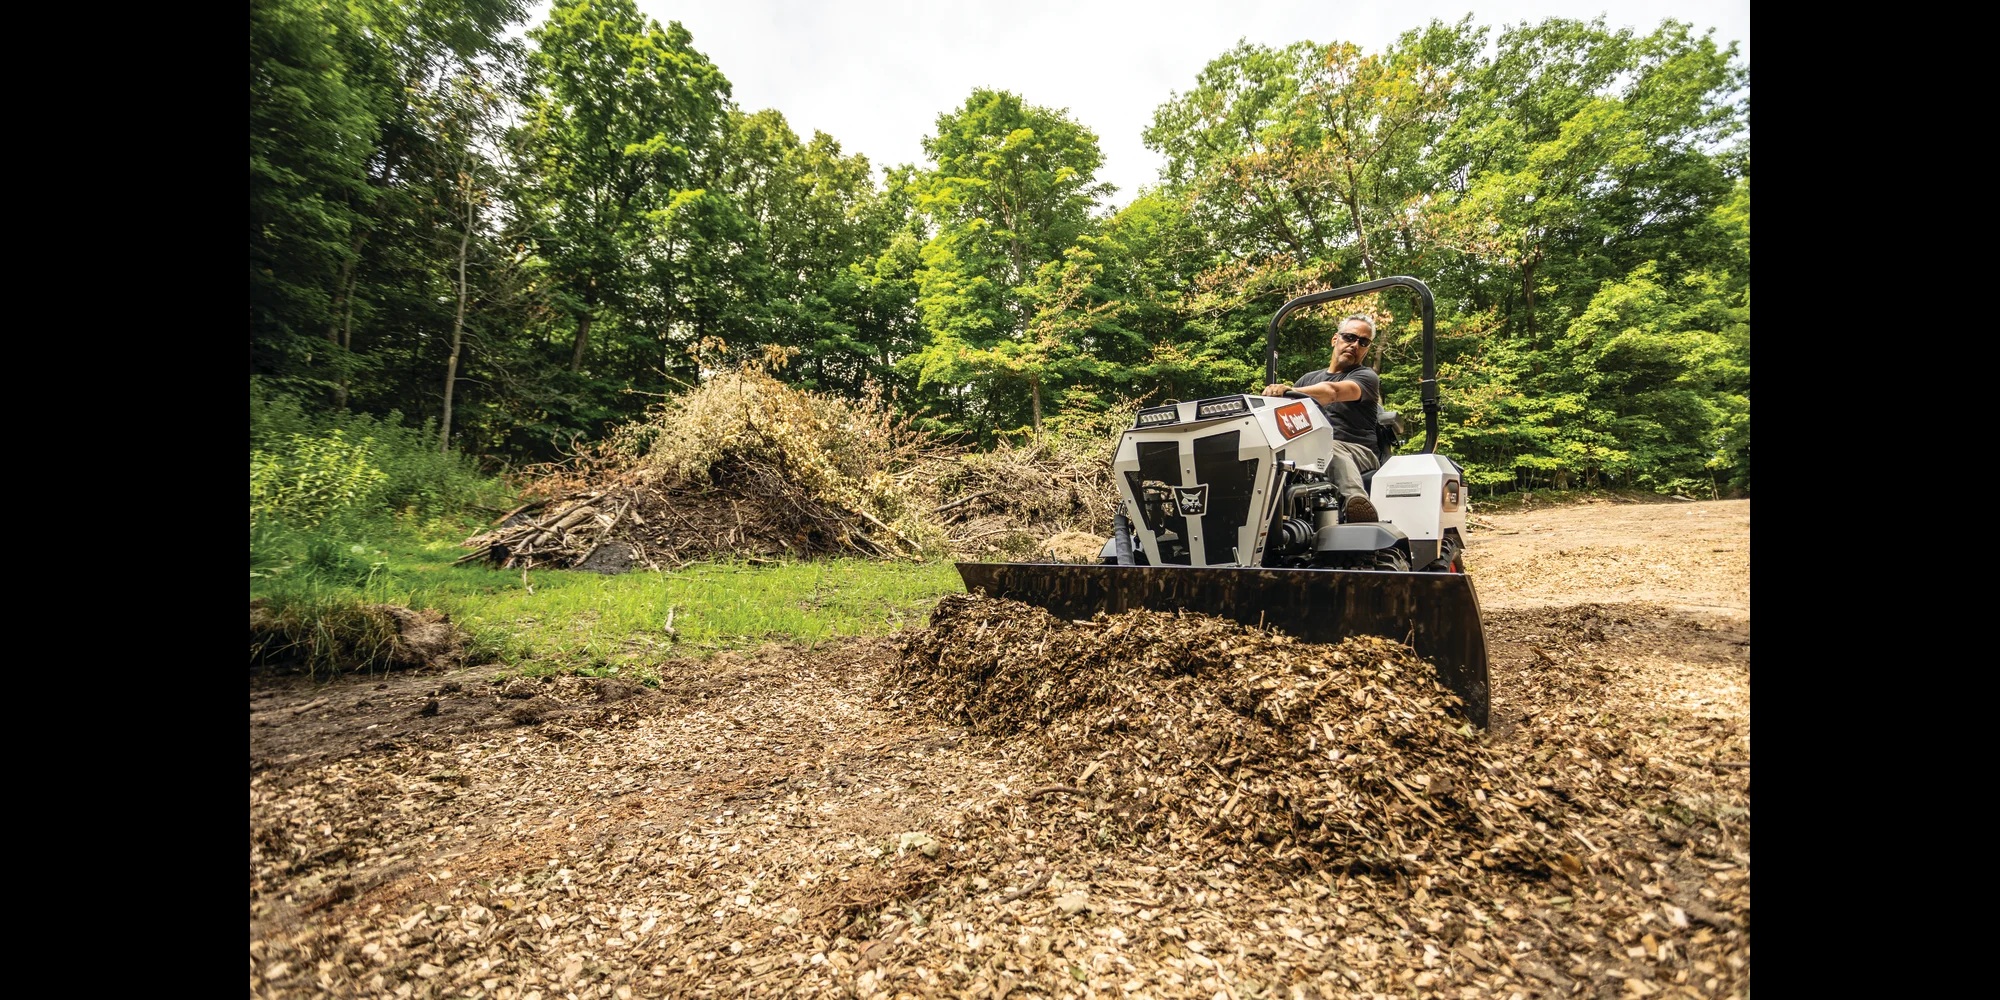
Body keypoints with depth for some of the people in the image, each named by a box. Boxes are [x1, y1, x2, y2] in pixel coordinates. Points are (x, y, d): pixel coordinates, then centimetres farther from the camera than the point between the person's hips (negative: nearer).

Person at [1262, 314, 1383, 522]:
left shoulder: (1366, 377, 10)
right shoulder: (1310, 378, 29)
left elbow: (1332, 391, -15)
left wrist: (1290, 391, -32)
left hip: (1354, 450, -4)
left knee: (1330, 450, -41)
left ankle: (1356, 500, -66)